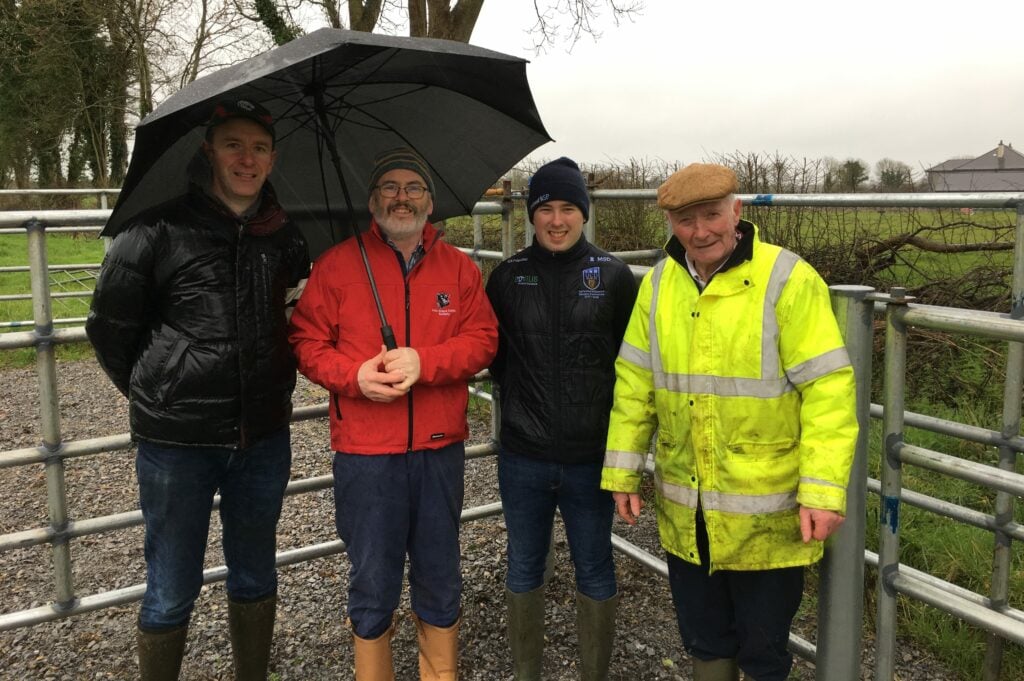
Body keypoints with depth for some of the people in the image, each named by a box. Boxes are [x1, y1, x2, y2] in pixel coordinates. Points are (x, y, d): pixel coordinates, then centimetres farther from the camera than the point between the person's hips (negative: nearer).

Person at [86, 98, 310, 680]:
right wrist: (152, 392, 8)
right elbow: (109, 325, -1)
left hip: (263, 436, 4)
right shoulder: (159, 229, -10)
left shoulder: (284, 235, 2)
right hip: (177, 440, -4)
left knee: (255, 578, 18)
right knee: (172, 592, 8)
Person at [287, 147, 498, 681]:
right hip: (364, 454, -2)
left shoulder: (458, 267, 6)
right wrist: (355, 376, -17)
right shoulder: (337, 264, 1)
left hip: (440, 449, 2)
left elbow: (483, 340, 0)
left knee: (440, 581, 15)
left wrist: (424, 361, -16)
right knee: (372, 586, 10)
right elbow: (307, 342, 1)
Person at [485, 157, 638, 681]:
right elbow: (491, 352, 11)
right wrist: (520, 396, 4)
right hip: (522, 456, 2)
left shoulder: (613, 277, -2)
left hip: (592, 456, -1)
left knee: (595, 572, 12)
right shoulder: (507, 277, 1)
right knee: (523, 569, 15)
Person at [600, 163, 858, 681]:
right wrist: (621, 472, 5)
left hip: (766, 514, -4)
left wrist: (823, 491, -19)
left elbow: (828, 389, -16)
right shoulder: (659, 283, 2)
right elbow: (634, 383, 6)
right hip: (684, 513, 5)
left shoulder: (787, 280, -13)